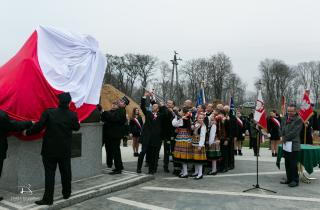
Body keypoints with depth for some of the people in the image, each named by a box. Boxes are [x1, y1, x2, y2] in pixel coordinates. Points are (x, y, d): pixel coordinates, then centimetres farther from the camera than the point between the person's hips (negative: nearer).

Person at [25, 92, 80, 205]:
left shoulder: (49, 112, -12)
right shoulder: (73, 115, -7)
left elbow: (38, 126, -11)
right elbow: (76, 128, 8)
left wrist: (27, 132, 7)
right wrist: (78, 123, 31)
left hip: (50, 149, -2)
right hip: (65, 150, 2)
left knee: (49, 173, 4)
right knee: (65, 172, 17)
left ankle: (48, 198, 6)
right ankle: (66, 193, 30)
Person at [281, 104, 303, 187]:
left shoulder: (298, 120, -8)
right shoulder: (286, 119, 14)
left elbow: (294, 132, -15)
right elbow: (283, 130, 16)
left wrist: (285, 138, -9)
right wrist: (283, 138, -2)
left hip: (293, 145, -7)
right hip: (286, 145, 7)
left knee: (293, 164, -2)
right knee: (287, 164, 13)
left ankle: (295, 180, 9)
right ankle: (289, 179, 23)